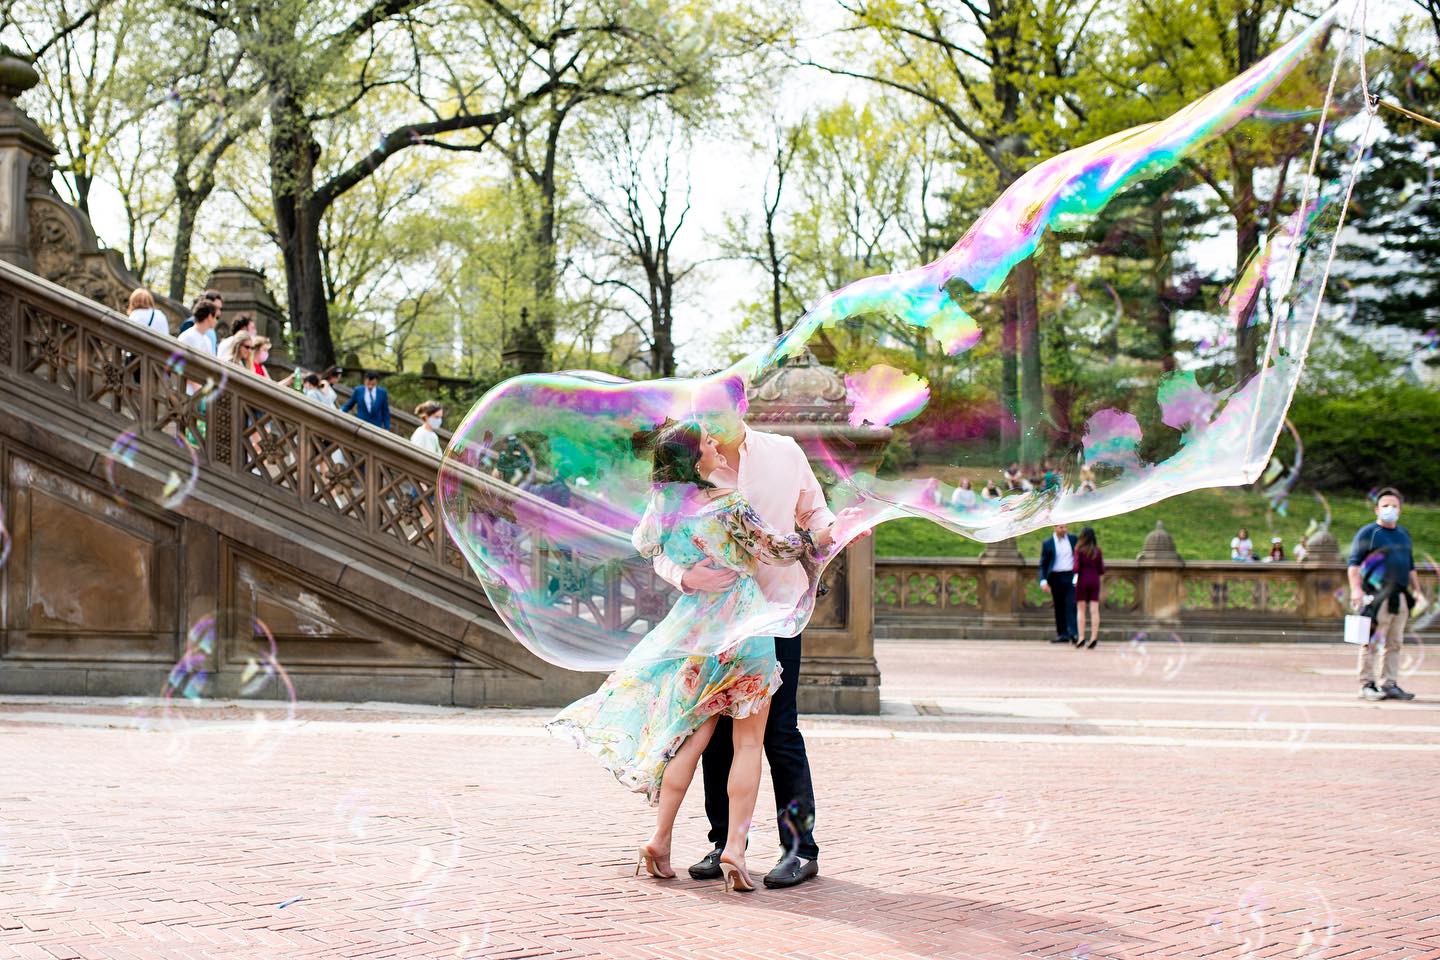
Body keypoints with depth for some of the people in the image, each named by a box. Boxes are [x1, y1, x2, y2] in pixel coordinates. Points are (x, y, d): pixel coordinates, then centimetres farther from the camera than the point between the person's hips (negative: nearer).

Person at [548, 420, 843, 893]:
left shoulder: (662, 504, 5)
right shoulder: (727, 502, -13)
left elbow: (642, 544, 25)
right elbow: (774, 548, -6)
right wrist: (817, 539, 11)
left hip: (694, 622, 5)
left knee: (693, 734, 12)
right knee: (748, 742, 2)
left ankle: (660, 841, 6)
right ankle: (734, 846, -6)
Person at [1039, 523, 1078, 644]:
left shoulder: (1073, 539, 7)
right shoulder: (1048, 544, 4)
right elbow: (1043, 564, 4)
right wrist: (1043, 581, -8)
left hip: (1071, 576, -1)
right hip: (1056, 578, 1)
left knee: (1071, 604, -11)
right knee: (1059, 607, 5)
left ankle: (1073, 633, -15)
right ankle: (1062, 634, 10)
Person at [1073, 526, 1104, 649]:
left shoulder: (1079, 550, -6)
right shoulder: (1098, 550, 4)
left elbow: (1077, 567, -11)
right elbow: (1102, 570, 5)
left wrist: (1075, 572, 11)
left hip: (1082, 580, -3)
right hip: (1095, 581, 3)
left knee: (1081, 610, 4)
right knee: (1094, 610, 0)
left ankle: (1081, 637, -3)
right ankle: (1094, 637, -8)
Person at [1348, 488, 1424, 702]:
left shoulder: (1404, 534, 20)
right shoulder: (1367, 533, -1)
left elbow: (1410, 566, 28)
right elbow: (1354, 563, -8)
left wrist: (1417, 591, 21)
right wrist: (1356, 589, -20)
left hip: (1400, 597, 7)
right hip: (1377, 596, -7)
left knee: (1394, 643, 7)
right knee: (1372, 643, -7)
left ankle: (1389, 684, 12)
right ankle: (1367, 685, -4)